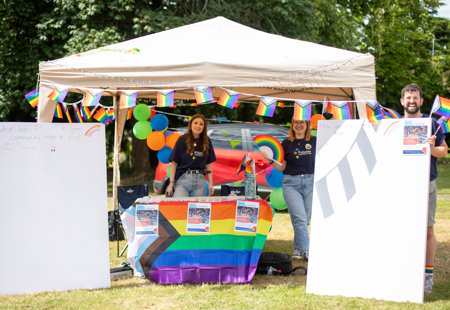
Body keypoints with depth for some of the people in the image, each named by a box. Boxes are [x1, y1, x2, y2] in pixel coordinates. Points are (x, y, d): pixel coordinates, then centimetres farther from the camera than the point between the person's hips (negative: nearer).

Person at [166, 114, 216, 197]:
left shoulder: (206, 142, 9)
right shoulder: (182, 140, -1)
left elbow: (208, 164, 13)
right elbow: (174, 163, -1)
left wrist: (210, 183, 7)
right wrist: (171, 183, -5)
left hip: (200, 181, 3)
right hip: (183, 179, -3)